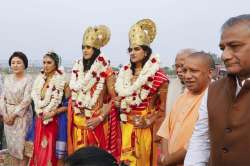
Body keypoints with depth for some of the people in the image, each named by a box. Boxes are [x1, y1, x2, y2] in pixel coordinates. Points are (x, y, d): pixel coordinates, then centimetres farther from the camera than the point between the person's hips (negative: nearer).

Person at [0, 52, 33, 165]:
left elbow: (26, 100, -15)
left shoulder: (28, 79, -10)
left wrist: (14, 115, -15)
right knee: (11, 143, 12)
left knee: (21, 144, 0)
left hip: (22, 116, -5)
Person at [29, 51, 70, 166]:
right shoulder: (39, 79, 6)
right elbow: (35, 99, 13)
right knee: (39, 151, 10)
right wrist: (40, 112, -2)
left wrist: (53, 113, -18)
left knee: (53, 153, 0)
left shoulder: (62, 81, -10)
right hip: (40, 120, 5)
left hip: (56, 121, -5)